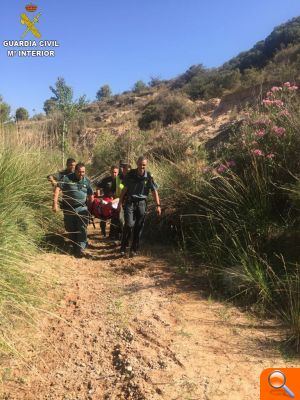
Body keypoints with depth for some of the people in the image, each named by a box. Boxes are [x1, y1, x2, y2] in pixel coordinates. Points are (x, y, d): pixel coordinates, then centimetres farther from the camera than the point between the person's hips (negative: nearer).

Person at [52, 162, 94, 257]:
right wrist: (55, 202, -24)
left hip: (81, 208, 1)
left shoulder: (87, 181, 2)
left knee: (82, 228, -9)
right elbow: (58, 188, -15)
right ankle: (75, 246, 31)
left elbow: (91, 195, 13)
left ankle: (81, 248, -4)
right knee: (70, 229, 11)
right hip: (68, 208, 0)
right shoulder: (67, 178, -8)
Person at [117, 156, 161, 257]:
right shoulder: (130, 174, -3)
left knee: (139, 227, 4)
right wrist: (120, 203, 4)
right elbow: (125, 189, 4)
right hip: (130, 202, -1)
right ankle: (123, 247, 2)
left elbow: (154, 191, -1)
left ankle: (134, 249, 17)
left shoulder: (148, 176, -4)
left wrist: (158, 205, -6)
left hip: (141, 203, 1)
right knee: (129, 224, -14)